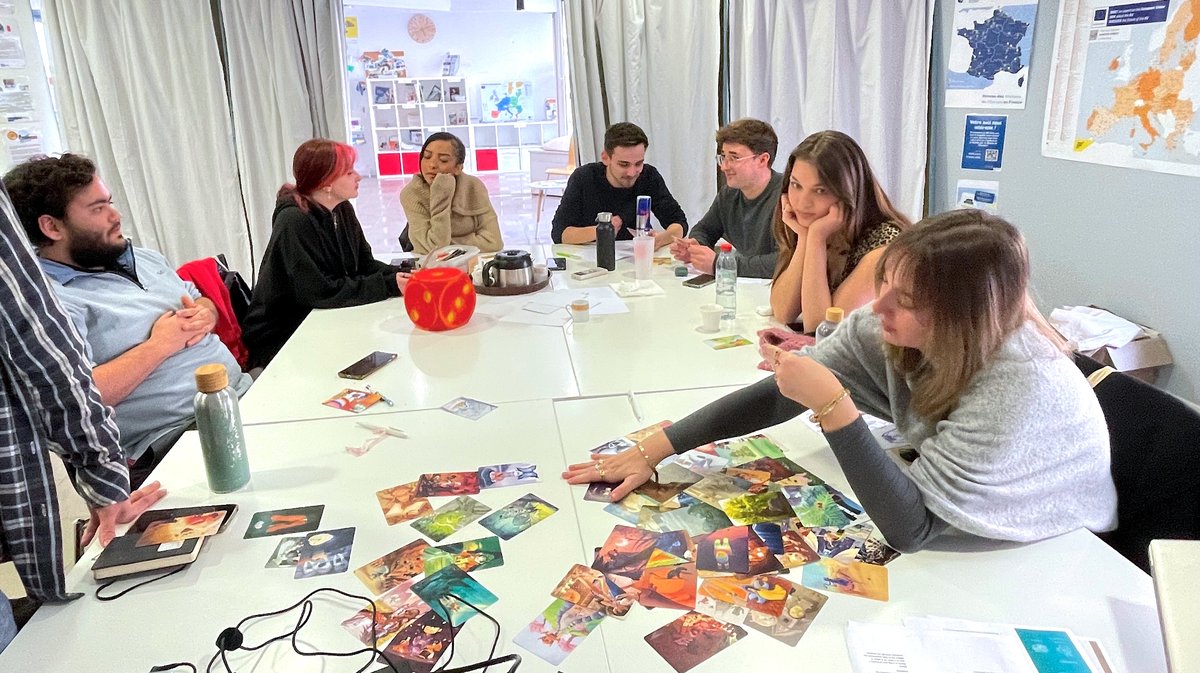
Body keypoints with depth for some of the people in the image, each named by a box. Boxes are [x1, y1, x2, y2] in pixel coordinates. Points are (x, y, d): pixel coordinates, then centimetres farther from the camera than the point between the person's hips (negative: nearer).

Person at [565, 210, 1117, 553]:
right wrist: (652, 450, -18)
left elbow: (911, 528, -35)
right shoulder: (885, 330, -19)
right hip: (954, 527, 5)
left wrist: (832, 405, -40)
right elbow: (775, 396, -15)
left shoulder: (1021, 384, -35)